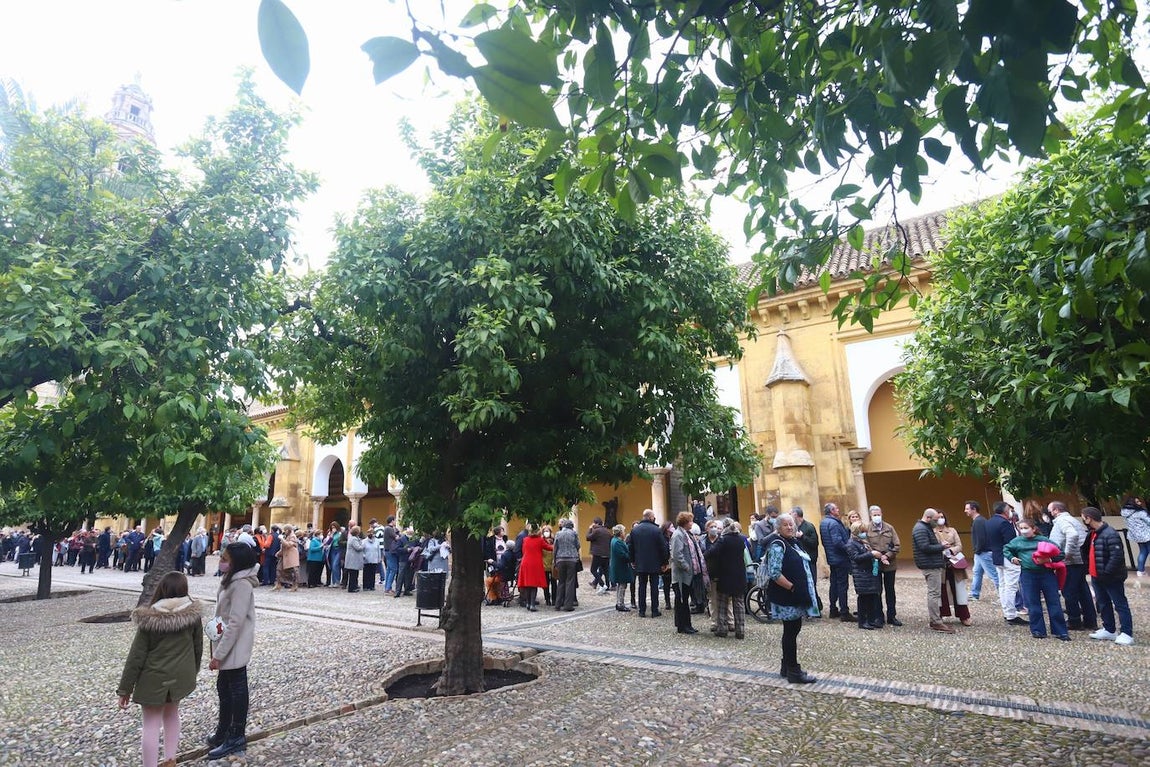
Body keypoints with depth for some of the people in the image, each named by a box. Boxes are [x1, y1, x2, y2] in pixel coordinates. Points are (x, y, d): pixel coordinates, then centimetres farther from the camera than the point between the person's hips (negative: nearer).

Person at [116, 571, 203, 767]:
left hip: (154, 679, -3)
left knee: (151, 725, 9)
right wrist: (193, 671, 19)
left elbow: (136, 655, -12)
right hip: (181, 676, 3)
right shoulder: (193, 613, -9)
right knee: (171, 713, 25)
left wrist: (125, 688, -1)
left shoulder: (149, 618, -16)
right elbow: (198, 647, 2)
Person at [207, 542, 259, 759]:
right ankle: (224, 729, 39)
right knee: (224, 687, 21)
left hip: (234, 648, -9)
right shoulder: (232, 580, 6)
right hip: (227, 645, 9)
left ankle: (236, 737, 21)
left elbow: (235, 623, -25)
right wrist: (217, 649, 14)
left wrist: (218, 654, -21)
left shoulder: (242, 585, -25)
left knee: (236, 689, 6)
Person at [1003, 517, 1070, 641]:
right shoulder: (1017, 541, 7)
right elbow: (1006, 549, 23)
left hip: (1047, 574, -1)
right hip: (1028, 575, 1)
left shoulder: (1044, 540, 0)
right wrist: (1012, 558, 7)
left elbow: (1060, 554, -1)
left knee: (1054, 603, 4)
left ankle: (1061, 631, 14)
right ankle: (1037, 630, 16)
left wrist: (1050, 559, -16)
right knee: (1033, 604, 6)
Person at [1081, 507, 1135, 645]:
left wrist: (1106, 572, -22)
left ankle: (1127, 634, 3)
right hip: (1096, 577, 9)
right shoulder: (1092, 534, 8)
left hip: (1112, 578, -9)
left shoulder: (1110, 534, -21)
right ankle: (1109, 630, 27)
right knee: (1103, 604, 16)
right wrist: (1088, 567, 13)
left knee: (1120, 605, -1)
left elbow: (1117, 557, -25)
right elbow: (1086, 552, 21)